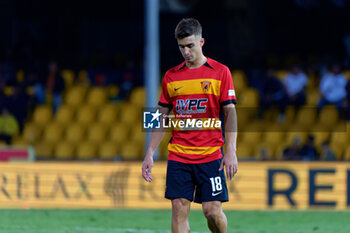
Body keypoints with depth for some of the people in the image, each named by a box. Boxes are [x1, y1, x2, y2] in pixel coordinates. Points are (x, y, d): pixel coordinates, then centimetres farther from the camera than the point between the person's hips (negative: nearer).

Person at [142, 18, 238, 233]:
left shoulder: (220, 72, 0)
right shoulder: (171, 76, 9)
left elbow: (230, 113, -2)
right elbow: (162, 118, 14)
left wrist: (231, 152, -11)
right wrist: (150, 154, 8)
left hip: (211, 155, -3)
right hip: (178, 156, 3)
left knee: (212, 210, -6)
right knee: (179, 210, -5)